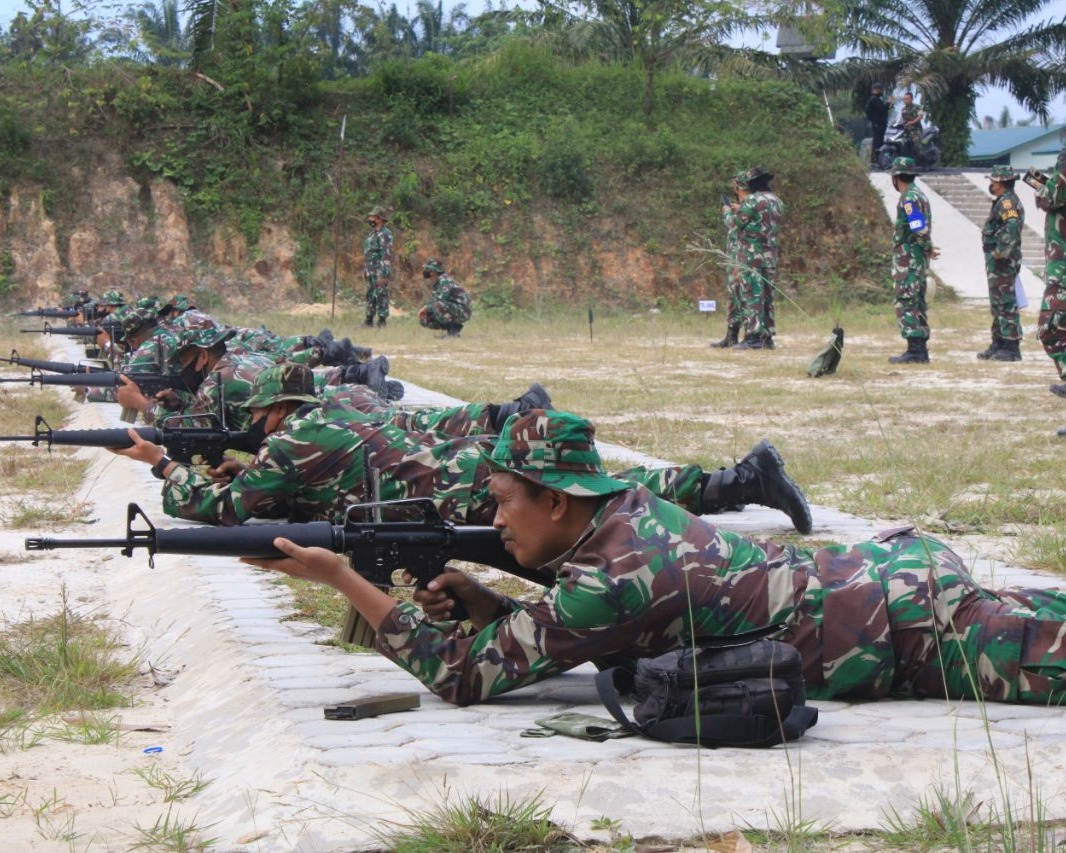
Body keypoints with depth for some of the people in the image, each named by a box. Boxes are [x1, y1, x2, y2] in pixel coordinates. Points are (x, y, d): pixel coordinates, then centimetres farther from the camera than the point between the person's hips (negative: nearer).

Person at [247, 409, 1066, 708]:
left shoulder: (608, 581, -22)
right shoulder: (628, 507, 4)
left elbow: (464, 673, -18)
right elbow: (557, 635, 17)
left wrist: (342, 577, -17)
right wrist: (482, 601, -2)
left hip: (900, 628, -8)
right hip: (881, 570, 8)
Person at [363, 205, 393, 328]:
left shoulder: (385, 234, -14)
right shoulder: (371, 233, 15)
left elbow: (387, 255, -19)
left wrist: (383, 275, -22)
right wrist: (365, 269, 19)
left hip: (380, 272, -9)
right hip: (370, 271, 9)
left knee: (381, 296, -5)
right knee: (370, 295, 13)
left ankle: (382, 321, -1)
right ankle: (369, 320, 20)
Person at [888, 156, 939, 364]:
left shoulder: (909, 198, -16)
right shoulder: (919, 195, 15)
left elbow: (920, 229, -22)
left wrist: (928, 249, -9)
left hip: (907, 259, -10)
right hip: (918, 260, 10)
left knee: (906, 304, -8)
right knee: (917, 304, 12)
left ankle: (915, 351, -11)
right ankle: (920, 349, 16)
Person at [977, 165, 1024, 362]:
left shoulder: (1007, 202, -15)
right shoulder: (1003, 202, 18)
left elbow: (1013, 226, -30)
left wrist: (1001, 252, -27)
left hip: (1002, 262, -11)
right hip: (998, 261, 11)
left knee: (1006, 304, -8)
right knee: (998, 305, 15)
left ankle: (1011, 348, -7)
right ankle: (999, 345, 22)